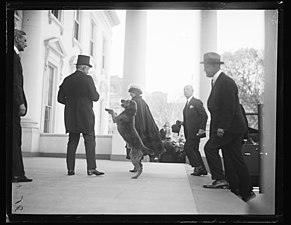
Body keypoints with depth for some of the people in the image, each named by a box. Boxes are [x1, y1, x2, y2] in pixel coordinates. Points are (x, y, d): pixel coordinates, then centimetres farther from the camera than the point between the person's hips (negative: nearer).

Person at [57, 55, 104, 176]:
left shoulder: (67, 79, 9)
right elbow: (94, 97, -9)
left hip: (71, 116, 5)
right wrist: (97, 94, 13)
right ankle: (91, 169, -3)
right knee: (90, 141, 0)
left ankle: (70, 169, 6)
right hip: (85, 116, -5)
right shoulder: (87, 79, -6)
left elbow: (60, 98, 10)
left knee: (72, 142, 8)